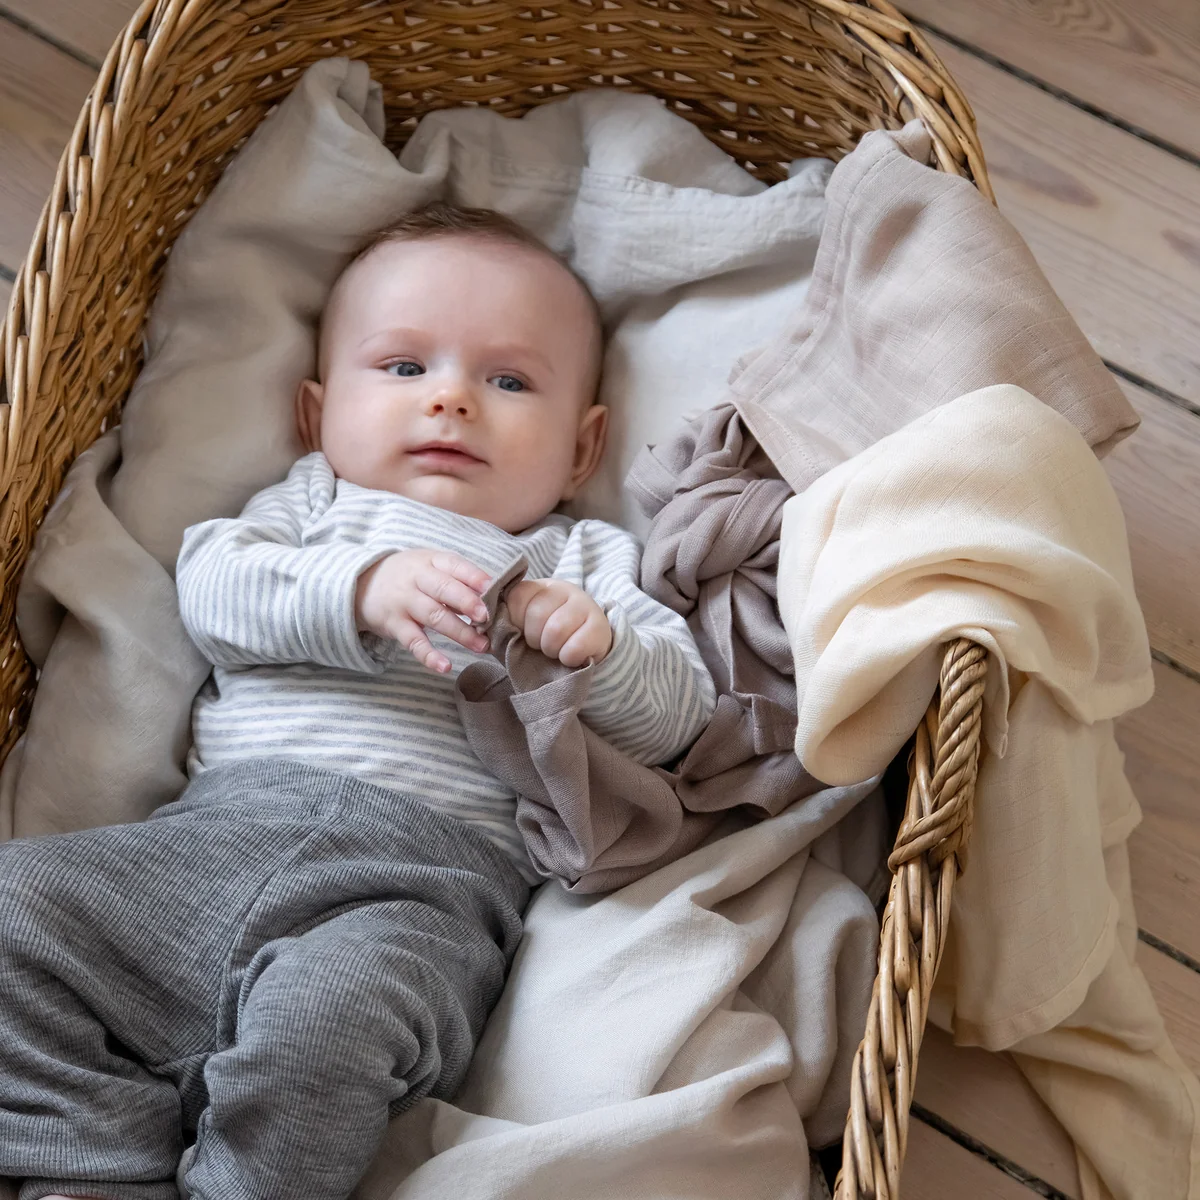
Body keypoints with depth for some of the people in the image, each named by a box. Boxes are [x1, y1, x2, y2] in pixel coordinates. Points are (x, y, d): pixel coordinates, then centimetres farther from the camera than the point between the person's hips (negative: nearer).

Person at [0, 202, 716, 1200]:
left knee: (325, 1018, -35)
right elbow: (212, 584, 4)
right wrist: (364, 591, -12)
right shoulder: (311, 505, 25)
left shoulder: (581, 567, 23)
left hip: (426, 871, -3)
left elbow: (678, 715, 12)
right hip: (218, 826, 3)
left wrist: (597, 647, -10)